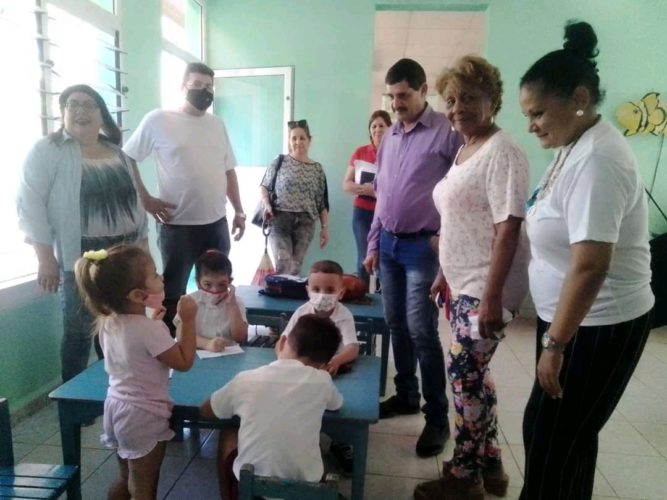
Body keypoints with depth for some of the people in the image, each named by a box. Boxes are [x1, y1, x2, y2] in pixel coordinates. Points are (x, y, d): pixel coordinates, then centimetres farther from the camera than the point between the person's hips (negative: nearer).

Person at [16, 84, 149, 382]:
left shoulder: (116, 152, 14)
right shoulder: (48, 150, -4)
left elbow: (134, 200, 16)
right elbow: (29, 202, -10)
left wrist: (143, 246, 13)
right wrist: (45, 258, -15)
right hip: (81, 258, -5)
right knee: (80, 332, 1)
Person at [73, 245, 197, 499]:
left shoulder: (108, 322, -3)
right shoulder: (150, 329, -28)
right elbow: (184, 362, -18)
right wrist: (187, 320, -19)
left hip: (117, 407, 8)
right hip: (144, 415, -8)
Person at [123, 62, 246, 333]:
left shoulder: (217, 124, 11)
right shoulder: (158, 120, -5)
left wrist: (239, 211, 11)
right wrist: (146, 200, -8)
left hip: (217, 223, 6)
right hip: (178, 225, -5)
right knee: (173, 292, 7)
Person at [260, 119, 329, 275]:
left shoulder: (317, 169, 8)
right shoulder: (280, 162, 3)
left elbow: (322, 202, 8)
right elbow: (263, 186, 7)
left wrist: (325, 227, 5)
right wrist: (267, 205, -11)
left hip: (305, 223, 2)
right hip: (280, 219, -2)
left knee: (296, 266, 5)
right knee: (283, 263, -14)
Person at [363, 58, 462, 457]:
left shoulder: (447, 133, -8)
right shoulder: (389, 138, 13)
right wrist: (373, 244, 15)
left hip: (424, 247, -7)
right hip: (389, 245, 7)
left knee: (421, 330, -6)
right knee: (396, 325, 13)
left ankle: (438, 417, 8)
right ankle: (406, 395, 29)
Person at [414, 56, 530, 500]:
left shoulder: (502, 152, -14)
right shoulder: (465, 150, 13)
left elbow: (508, 229, -20)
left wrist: (492, 297, -23)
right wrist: (444, 275, 18)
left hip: (486, 288, -9)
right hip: (463, 283, 9)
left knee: (464, 373, -2)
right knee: (473, 373, 15)